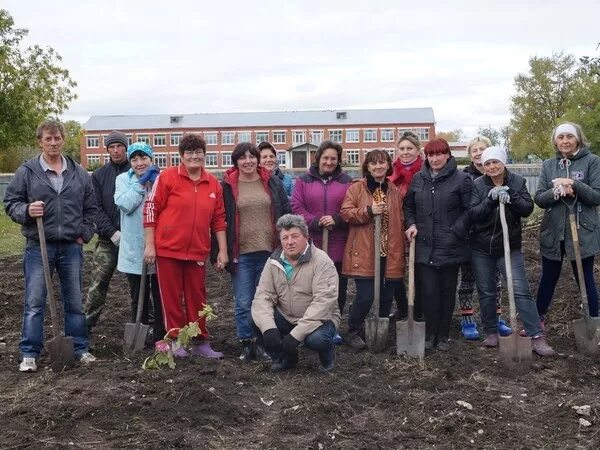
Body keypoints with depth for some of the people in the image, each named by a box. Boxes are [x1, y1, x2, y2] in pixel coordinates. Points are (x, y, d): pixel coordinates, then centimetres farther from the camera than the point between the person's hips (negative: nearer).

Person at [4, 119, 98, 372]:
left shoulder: (79, 174, 7)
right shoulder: (26, 172, -1)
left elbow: (90, 208, 14)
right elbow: (10, 203, 1)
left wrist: (84, 234, 5)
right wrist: (26, 210, -19)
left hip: (71, 247, 3)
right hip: (39, 247, -2)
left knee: (75, 301, 10)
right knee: (34, 303, 0)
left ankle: (80, 349, 21)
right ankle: (29, 354, 10)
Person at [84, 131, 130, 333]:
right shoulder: (99, 175, 6)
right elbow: (96, 209, 0)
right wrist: (112, 233, -12)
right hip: (108, 240, 1)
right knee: (98, 283, 1)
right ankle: (88, 323, 11)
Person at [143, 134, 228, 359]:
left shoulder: (213, 184, 7)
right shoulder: (168, 177, -4)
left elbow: (218, 219, 12)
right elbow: (150, 209, -4)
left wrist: (222, 250, 8)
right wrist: (149, 245, -8)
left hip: (197, 252, 3)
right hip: (168, 249, -3)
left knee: (198, 299, 10)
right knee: (172, 298, 5)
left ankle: (201, 342, 20)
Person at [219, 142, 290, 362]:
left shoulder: (272, 182, 7)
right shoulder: (227, 186, 1)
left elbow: (286, 214, 9)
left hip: (270, 251, 2)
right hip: (241, 253, -1)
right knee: (243, 303, 2)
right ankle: (247, 344, 14)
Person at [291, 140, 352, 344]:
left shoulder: (347, 181, 7)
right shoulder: (304, 181, 6)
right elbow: (296, 208, -3)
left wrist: (336, 220, -15)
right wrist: (315, 222, -15)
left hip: (338, 247, 1)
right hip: (311, 245, -1)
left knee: (338, 287, 7)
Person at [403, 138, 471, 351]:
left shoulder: (461, 179, -4)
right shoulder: (418, 179, 8)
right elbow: (408, 205, 19)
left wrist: (456, 231, -13)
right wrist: (411, 224, 3)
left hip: (450, 247, -2)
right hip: (424, 246, 2)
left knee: (447, 291, 9)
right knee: (429, 291, 0)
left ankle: (443, 335, 21)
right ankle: (430, 334, 14)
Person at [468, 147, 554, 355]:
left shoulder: (517, 182, -2)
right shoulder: (477, 184, -4)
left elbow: (528, 209, -10)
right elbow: (472, 214, -13)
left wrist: (510, 198, -26)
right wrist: (490, 200, -27)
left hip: (510, 247, -1)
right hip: (481, 248, 1)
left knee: (521, 290, -7)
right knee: (487, 292, 10)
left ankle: (537, 336, -4)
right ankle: (491, 332, 25)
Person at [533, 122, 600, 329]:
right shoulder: (548, 165, 6)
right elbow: (539, 199, 0)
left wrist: (574, 184, -23)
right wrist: (556, 191, -19)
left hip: (582, 233, -3)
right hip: (553, 233, 3)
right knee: (548, 279, 15)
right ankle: (538, 321, 29)